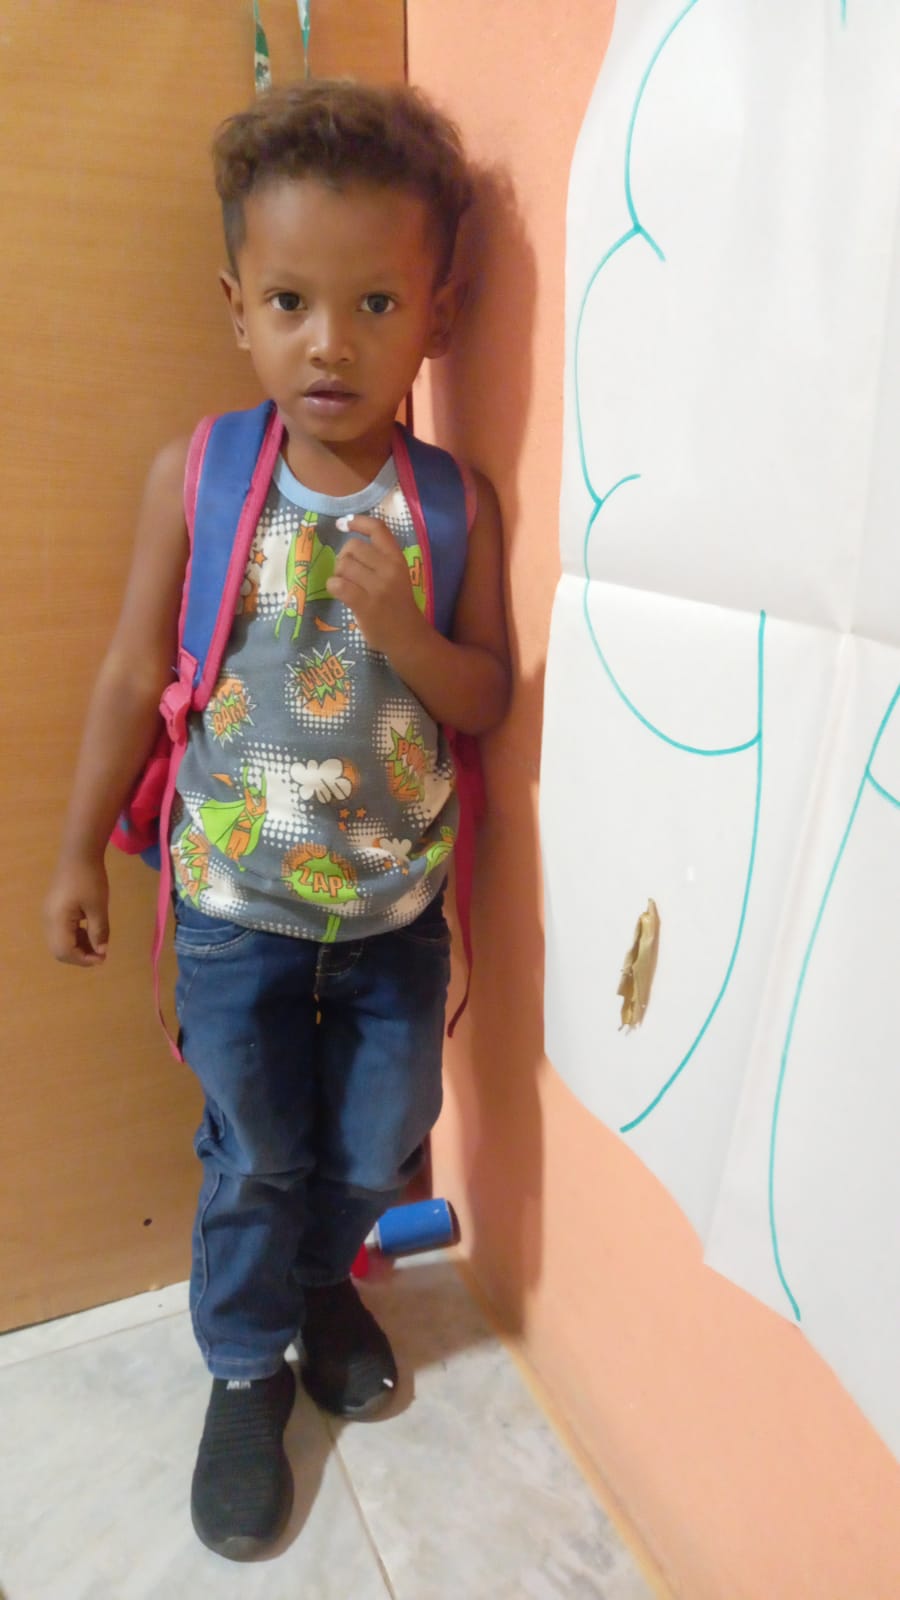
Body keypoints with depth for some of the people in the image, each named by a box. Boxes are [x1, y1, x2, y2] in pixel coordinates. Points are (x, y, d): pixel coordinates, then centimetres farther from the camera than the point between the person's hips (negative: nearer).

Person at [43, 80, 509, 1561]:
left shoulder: (453, 502, -8)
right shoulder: (195, 477, -9)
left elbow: (484, 701, -4)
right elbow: (134, 678, -2)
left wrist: (400, 628, -25)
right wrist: (80, 853, 4)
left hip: (395, 910, 2)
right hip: (234, 909, -1)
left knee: (375, 1148, 21)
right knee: (256, 1158, 17)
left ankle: (322, 1277, 56)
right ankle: (245, 1365, 46)